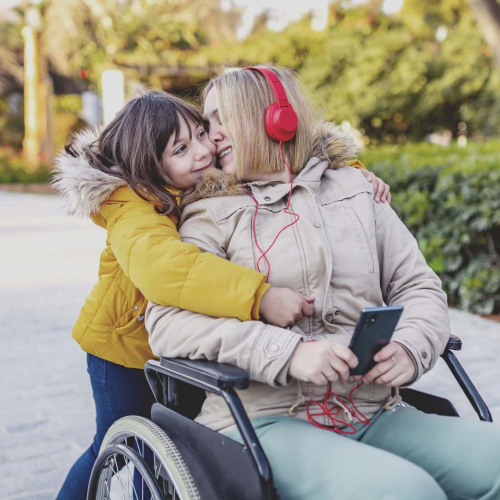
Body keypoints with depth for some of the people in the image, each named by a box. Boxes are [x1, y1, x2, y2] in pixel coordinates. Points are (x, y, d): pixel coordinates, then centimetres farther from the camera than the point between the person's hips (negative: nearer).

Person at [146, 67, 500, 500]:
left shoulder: (356, 189, 15)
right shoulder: (213, 215, 5)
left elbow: (418, 285, 15)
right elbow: (166, 322, -8)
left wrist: (410, 347, -8)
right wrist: (288, 353, -20)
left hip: (374, 413, 4)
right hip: (267, 420, -4)